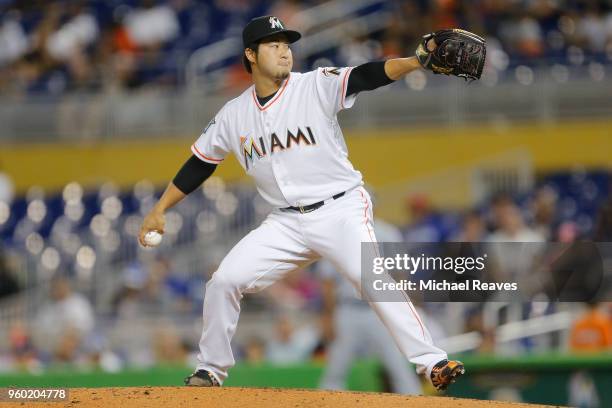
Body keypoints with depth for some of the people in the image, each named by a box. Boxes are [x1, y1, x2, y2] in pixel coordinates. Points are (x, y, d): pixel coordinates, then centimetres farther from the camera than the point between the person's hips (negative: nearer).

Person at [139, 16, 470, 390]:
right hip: (286, 222, 4)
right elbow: (198, 165, 15)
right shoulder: (234, 114, 5)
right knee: (224, 281, -4)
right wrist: (158, 211, 12)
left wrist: (416, 61, -38)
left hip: (341, 209, -4)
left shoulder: (316, 87, -7)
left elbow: (366, 77, -22)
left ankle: (432, 361, -28)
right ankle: (211, 371, 15)